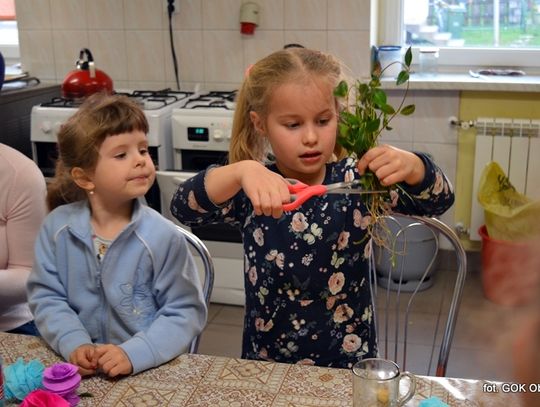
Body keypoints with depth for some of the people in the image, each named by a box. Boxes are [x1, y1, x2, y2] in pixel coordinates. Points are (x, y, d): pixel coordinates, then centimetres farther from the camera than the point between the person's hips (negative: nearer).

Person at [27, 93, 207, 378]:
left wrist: (133, 354, -19)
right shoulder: (57, 227, 0)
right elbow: (46, 296, 4)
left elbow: (185, 312, -8)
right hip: (79, 370, 2)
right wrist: (73, 344, -11)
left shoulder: (162, 236, -10)